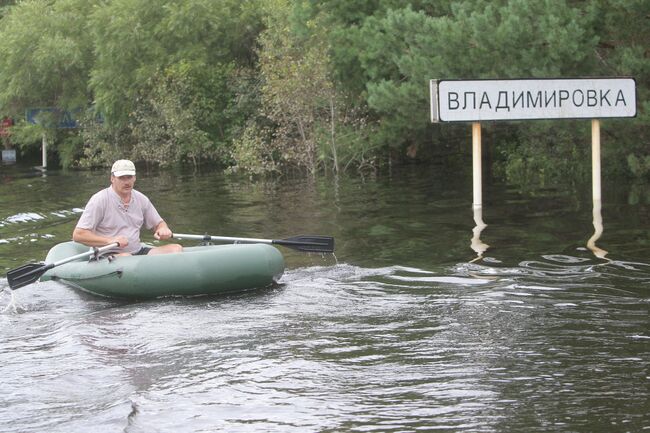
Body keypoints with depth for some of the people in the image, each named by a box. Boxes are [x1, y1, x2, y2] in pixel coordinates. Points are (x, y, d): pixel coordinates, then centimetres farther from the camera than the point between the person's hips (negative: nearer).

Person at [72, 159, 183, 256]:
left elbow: (158, 223, 24)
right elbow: (78, 235, -11)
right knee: (126, 258, -40)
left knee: (176, 249, -14)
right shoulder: (100, 200, -7)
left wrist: (163, 229, -3)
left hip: (138, 251, 6)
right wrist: (110, 241, -22)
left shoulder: (141, 199, 11)